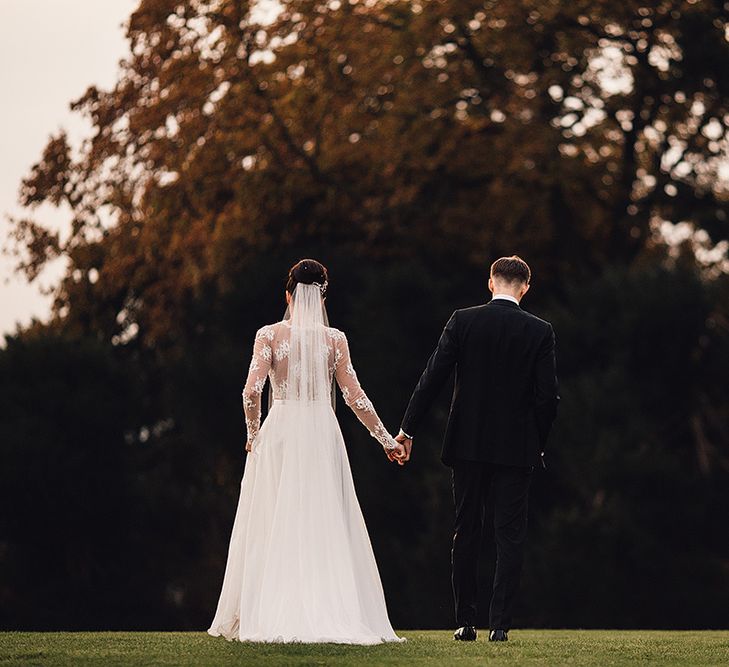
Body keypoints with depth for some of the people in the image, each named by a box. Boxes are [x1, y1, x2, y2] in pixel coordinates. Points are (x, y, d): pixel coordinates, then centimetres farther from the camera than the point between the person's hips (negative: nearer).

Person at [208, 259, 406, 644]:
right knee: (324, 530, 3)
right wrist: (386, 439, 9)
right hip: (322, 434, 1)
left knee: (274, 529, 5)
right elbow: (354, 397, 1)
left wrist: (253, 432, 5)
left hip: (278, 436, -1)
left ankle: (269, 617, 3)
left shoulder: (269, 335, -1)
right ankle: (329, 615, -2)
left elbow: (252, 390, -11)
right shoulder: (334, 339, 2)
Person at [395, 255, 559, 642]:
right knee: (510, 536, 3)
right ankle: (499, 624, -3)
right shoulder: (540, 331, -3)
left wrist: (407, 429, 2)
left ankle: (465, 622, 11)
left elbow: (432, 378, -5)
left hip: (468, 445, 1)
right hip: (516, 448, -1)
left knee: (466, 533, 9)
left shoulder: (462, 321, -3)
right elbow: (547, 396, -4)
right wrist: (538, 444, 9)